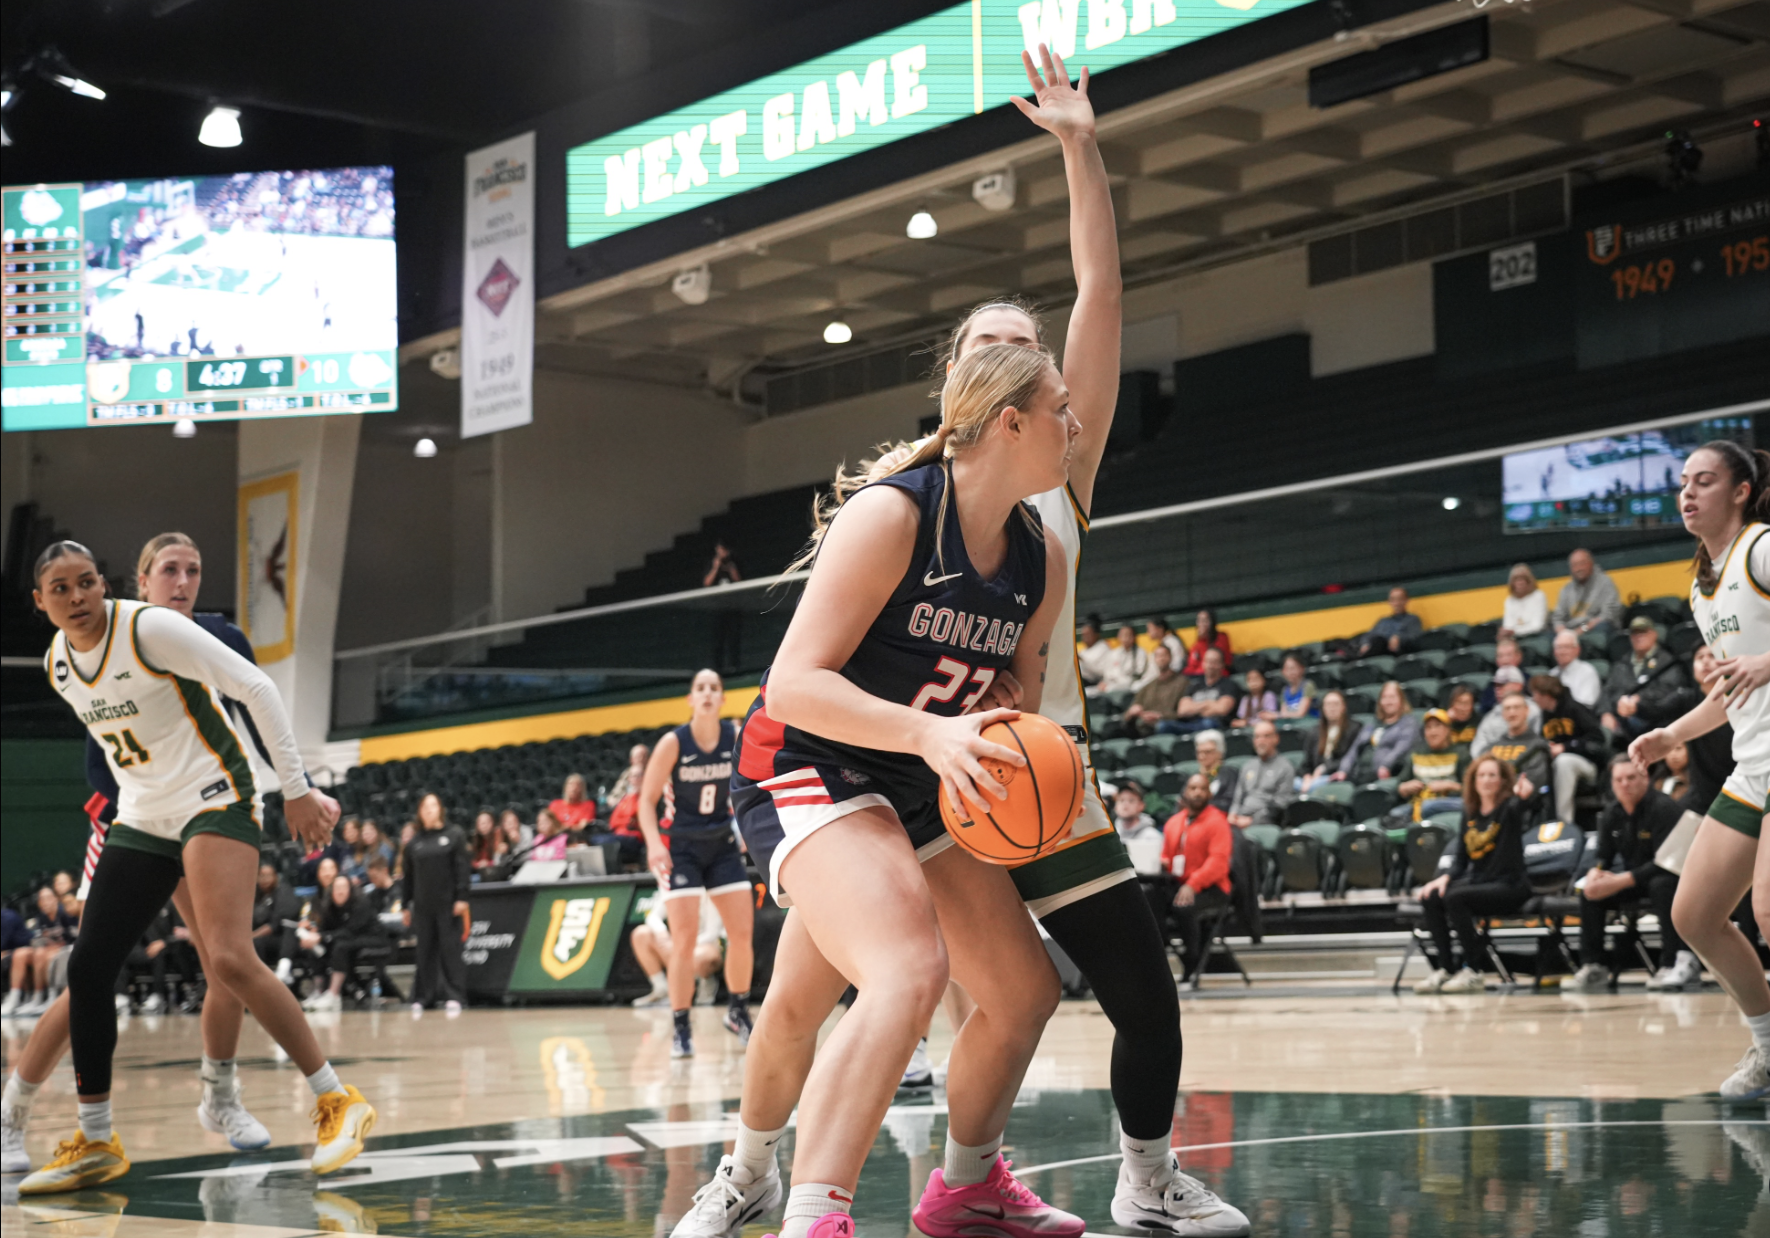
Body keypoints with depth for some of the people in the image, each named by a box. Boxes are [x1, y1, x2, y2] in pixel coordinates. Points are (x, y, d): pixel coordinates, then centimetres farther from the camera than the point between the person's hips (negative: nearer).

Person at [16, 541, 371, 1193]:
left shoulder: (150, 627, -16)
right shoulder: (58, 664, 6)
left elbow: (256, 687, -16)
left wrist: (297, 789, -17)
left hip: (215, 801, -7)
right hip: (141, 822, 8)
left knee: (228, 961, -24)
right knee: (88, 969, 2)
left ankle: (339, 1101, -13)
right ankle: (95, 1144, 15)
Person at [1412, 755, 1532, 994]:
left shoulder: (1509, 808, -6)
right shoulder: (1470, 813, 12)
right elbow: (1462, 857, 15)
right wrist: (1446, 877, 0)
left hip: (1508, 885, -6)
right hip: (1477, 880, 6)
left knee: (1455, 897, -30)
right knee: (1430, 898, -18)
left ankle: (1471, 972, -24)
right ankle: (1444, 970, -17)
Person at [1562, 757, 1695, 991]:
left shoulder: (1662, 807, -22)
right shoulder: (1612, 815, 0)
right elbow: (1603, 857, 6)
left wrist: (1620, 881, -32)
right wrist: (1594, 873, -20)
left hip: (1674, 876, -7)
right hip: (1635, 880, 7)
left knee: (1661, 885, -39)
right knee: (1589, 891, -10)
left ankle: (1674, 963, -34)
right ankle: (1592, 967, -7)